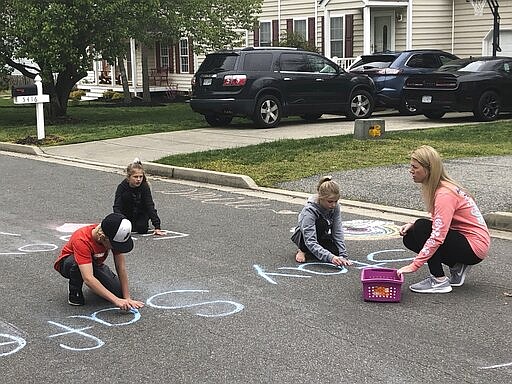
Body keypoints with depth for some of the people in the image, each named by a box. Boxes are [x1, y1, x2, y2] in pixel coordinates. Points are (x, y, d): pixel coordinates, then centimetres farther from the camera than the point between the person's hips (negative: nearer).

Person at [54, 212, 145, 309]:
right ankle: (74, 292, -12)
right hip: (67, 264, -5)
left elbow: (121, 268, -19)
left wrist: (127, 298, -24)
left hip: (95, 263, 5)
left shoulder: (115, 237, -25)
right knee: (75, 263, -41)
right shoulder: (82, 240, -40)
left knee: (118, 291, -17)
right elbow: (88, 278, -47)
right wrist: (116, 300, -51)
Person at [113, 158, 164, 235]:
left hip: (141, 214, -2)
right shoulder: (122, 187, -24)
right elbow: (117, 207, -27)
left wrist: (157, 227, -34)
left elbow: (150, 207, -28)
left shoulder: (145, 187, -25)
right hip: (126, 213, 2)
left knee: (142, 229, -21)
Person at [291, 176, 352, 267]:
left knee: (335, 251, -25)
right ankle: (303, 250, -12)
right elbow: (310, 242, -41)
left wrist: (343, 256, -27)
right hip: (303, 236, -6)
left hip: (321, 236, 6)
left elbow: (338, 232, -16)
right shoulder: (309, 210, -34)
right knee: (321, 223, -35)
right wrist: (330, 257, -52)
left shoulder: (335, 206, -18)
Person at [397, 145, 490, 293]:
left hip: (474, 247, -9)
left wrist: (414, 265, -33)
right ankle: (456, 267, 8)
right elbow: (438, 224, 11)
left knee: (421, 227, -22)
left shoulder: (445, 194, -24)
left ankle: (439, 281, -15)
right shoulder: (437, 188, 6)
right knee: (410, 238, 2)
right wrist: (413, 226, -7)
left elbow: (438, 236, -31)